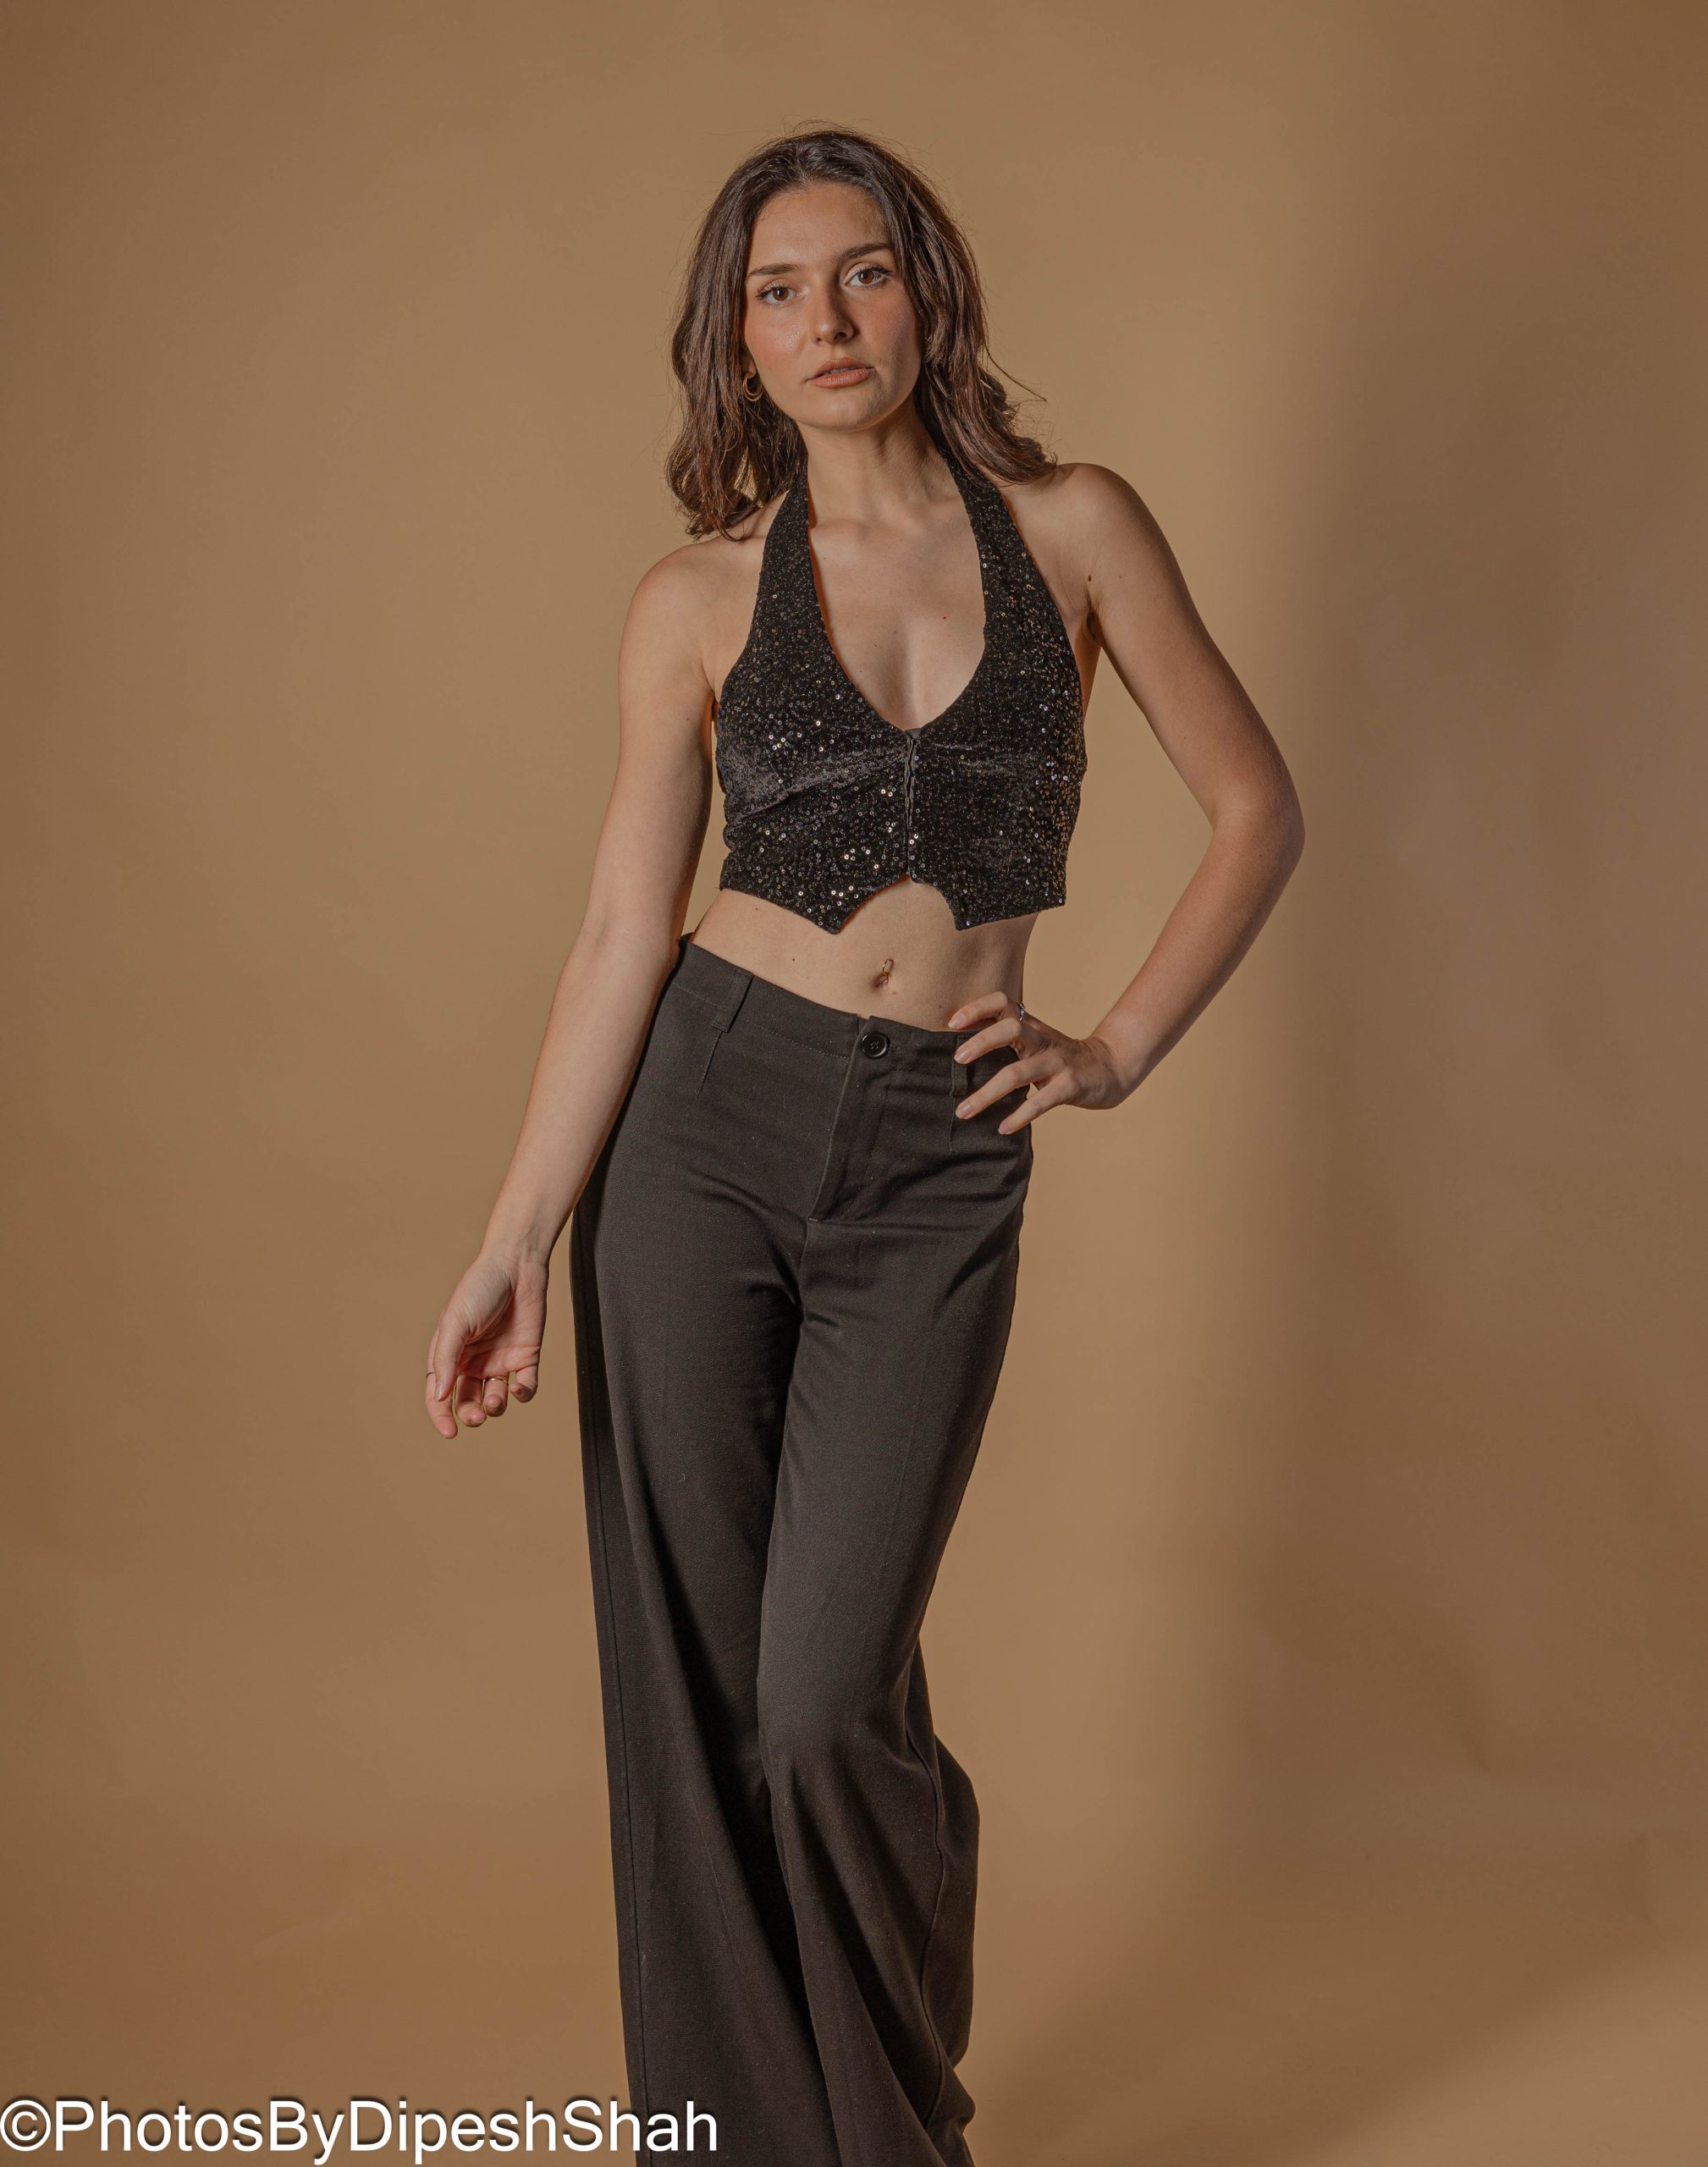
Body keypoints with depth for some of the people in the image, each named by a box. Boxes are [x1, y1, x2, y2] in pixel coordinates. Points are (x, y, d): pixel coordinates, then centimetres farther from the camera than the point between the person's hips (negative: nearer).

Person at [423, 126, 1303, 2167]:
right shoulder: (698, 598, 3)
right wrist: (517, 1234, -6)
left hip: (937, 1166, -1)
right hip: (702, 1119, 1)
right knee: (690, 1680, 5)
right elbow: (622, 937, 0)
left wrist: (1120, 1048, 1)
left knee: (826, 1699, -6)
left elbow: (1257, 807, 8)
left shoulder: (1073, 526, 3)